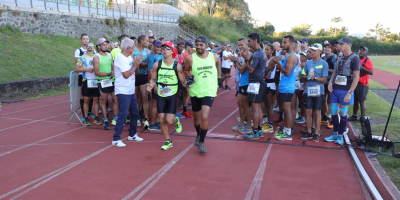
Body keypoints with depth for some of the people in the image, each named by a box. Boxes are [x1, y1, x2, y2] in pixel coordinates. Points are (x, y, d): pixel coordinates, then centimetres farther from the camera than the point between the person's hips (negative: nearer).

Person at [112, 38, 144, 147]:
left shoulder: (129, 57, 12)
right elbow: (126, 75, -21)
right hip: (123, 92, -9)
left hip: (131, 91, 9)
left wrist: (137, 63, 0)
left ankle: (132, 134, 31)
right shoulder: (120, 58, -15)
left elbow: (134, 72, 16)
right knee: (123, 115, -9)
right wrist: (135, 65, -9)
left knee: (135, 113, 16)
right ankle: (116, 139, 0)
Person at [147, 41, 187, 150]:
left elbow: (183, 81, -2)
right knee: (162, 120, 3)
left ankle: (176, 121, 28)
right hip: (160, 95, 3)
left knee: (169, 120, -10)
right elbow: (153, 79, 6)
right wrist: (151, 85, -15)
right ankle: (168, 141, 21)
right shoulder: (157, 64, -2)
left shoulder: (177, 66, -8)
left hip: (172, 96, -3)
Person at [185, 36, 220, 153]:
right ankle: (198, 135, 46)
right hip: (195, 91, 1)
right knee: (196, 117, 16)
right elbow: (186, 70, 8)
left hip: (209, 91, -1)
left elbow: (218, 65, 19)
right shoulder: (190, 58, -8)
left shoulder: (214, 57, -3)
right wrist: (190, 76, -12)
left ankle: (201, 143, 0)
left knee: (204, 117, -17)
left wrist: (217, 79, 18)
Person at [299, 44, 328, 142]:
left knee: (317, 112, 2)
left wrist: (314, 77, -18)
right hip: (308, 90, 4)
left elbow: (324, 79, -5)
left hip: (318, 90, -3)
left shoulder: (324, 64, -1)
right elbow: (303, 76, 12)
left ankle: (316, 133, 10)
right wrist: (308, 77, -8)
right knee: (308, 112, 5)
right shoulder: (308, 63, 11)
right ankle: (309, 132, 16)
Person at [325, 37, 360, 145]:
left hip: (345, 90, -6)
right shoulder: (340, 57, 10)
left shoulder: (354, 58, -11)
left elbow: (356, 77, -13)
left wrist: (350, 93, -18)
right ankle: (335, 134, 22)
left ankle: (340, 136, 15)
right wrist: (331, 82, 3)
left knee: (343, 113, 3)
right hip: (335, 89, 6)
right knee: (333, 112, 8)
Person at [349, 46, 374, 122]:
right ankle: (354, 116, 23)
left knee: (362, 101, -2)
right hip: (355, 82, 7)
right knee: (355, 100, 14)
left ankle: (363, 117, 7)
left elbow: (371, 72, -20)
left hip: (363, 84, -7)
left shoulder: (368, 61, -9)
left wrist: (362, 67, -26)